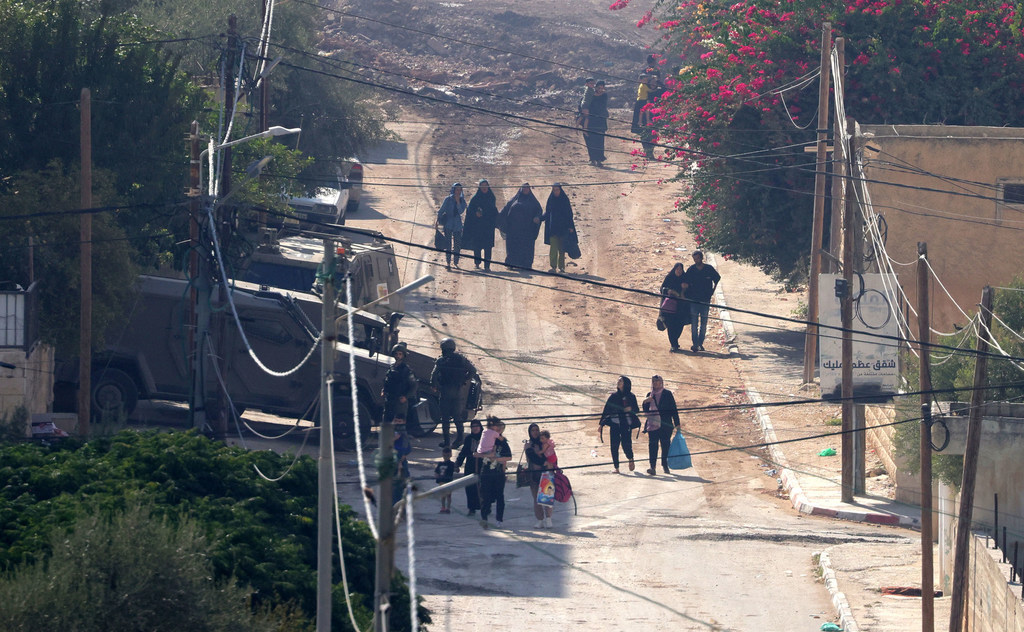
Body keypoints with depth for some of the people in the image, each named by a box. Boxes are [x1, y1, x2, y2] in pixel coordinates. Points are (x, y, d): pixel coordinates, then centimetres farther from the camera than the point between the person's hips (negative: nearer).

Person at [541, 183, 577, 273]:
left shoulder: (565, 199, 0)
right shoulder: (550, 199, 6)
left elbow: (569, 213, 0)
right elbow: (547, 213, 10)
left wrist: (570, 226, -6)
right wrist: (539, 218, -7)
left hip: (563, 227, -1)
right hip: (553, 227, 1)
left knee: (561, 248, 2)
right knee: (553, 247, -8)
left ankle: (561, 267, 8)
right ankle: (553, 267, -9)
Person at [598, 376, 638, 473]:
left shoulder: (631, 397, 7)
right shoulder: (613, 396, 11)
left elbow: (636, 410, 9)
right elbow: (606, 410, 11)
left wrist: (631, 409, -14)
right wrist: (601, 424, 6)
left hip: (626, 424, -2)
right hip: (615, 424, 2)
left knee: (626, 443, -11)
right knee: (614, 446, -5)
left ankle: (631, 459, 19)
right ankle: (616, 468, 2)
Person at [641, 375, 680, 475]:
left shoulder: (667, 394, 4)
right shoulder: (650, 395, 13)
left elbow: (673, 409, 2)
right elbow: (646, 410, 11)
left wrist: (677, 423, -3)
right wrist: (645, 402, -10)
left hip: (665, 424, -2)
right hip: (653, 425, 2)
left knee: (665, 445, 3)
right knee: (653, 445, -8)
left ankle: (665, 466, 15)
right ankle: (653, 467, -13)